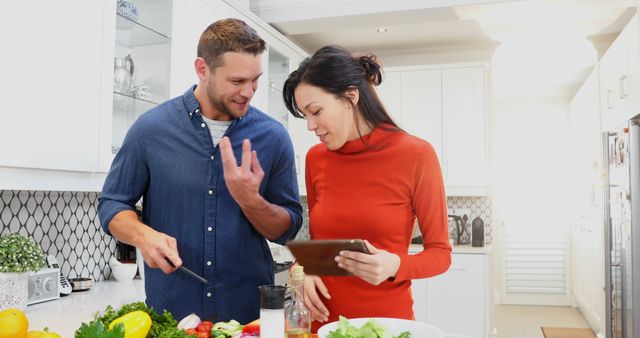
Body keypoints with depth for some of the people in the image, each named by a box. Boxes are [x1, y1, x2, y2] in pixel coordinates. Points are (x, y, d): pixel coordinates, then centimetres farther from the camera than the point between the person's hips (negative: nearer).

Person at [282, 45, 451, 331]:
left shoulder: (416, 155, -13)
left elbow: (440, 253, -7)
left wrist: (394, 265, -25)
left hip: (387, 320, -3)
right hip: (324, 319, 3)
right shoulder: (316, 158, -1)